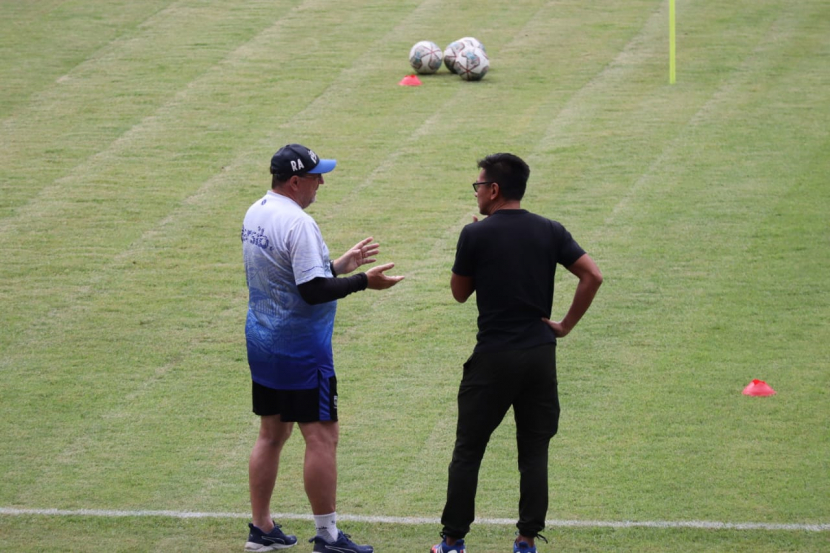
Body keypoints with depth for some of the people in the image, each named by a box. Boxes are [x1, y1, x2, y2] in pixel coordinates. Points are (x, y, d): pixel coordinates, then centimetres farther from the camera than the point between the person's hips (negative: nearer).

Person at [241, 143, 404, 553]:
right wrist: (363, 281, -14)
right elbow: (313, 291, -23)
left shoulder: (255, 214, 9)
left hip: (262, 343, 9)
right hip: (300, 349, -9)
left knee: (272, 434, 16)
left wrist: (341, 265, 20)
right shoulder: (297, 223, -21)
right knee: (321, 437, -3)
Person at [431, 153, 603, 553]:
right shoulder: (549, 232, 3)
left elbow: (460, 292, 5)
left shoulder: (475, 235, -7)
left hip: (493, 357, -3)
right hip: (540, 355, 3)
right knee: (534, 451, 9)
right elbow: (593, 275, -3)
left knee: (468, 450, 7)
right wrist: (566, 325, 3)